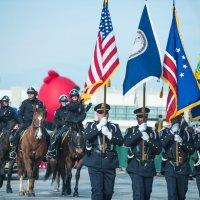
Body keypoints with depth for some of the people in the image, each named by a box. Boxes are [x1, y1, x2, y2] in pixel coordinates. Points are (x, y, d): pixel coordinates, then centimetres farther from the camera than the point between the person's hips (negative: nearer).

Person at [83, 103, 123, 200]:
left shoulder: (114, 127, 12)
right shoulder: (90, 125, 7)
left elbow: (120, 142, -1)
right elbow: (86, 136, -13)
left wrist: (108, 134, -14)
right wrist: (99, 126, -17)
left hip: (110, 163, 3)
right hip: (95, 163, -3)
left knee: (108, 191, 6)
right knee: (97, 190, -10)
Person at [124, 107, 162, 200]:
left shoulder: (152, 132, 11)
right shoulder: (131, 130, 6)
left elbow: (158, 150, 3)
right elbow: (127, 142, -15)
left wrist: (148, 140, -12)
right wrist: (139, 131, -18)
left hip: (149, 167, 3)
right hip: (136, 167, -3)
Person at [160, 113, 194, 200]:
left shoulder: (187, 132, 8)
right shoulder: (165, 131, 5)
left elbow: (191, 150, 1)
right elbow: (161, 144, -13)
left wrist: (182, 142, -14)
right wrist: (171, 133, -17)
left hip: (183, 168, 2)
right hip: (170, 167, -2)